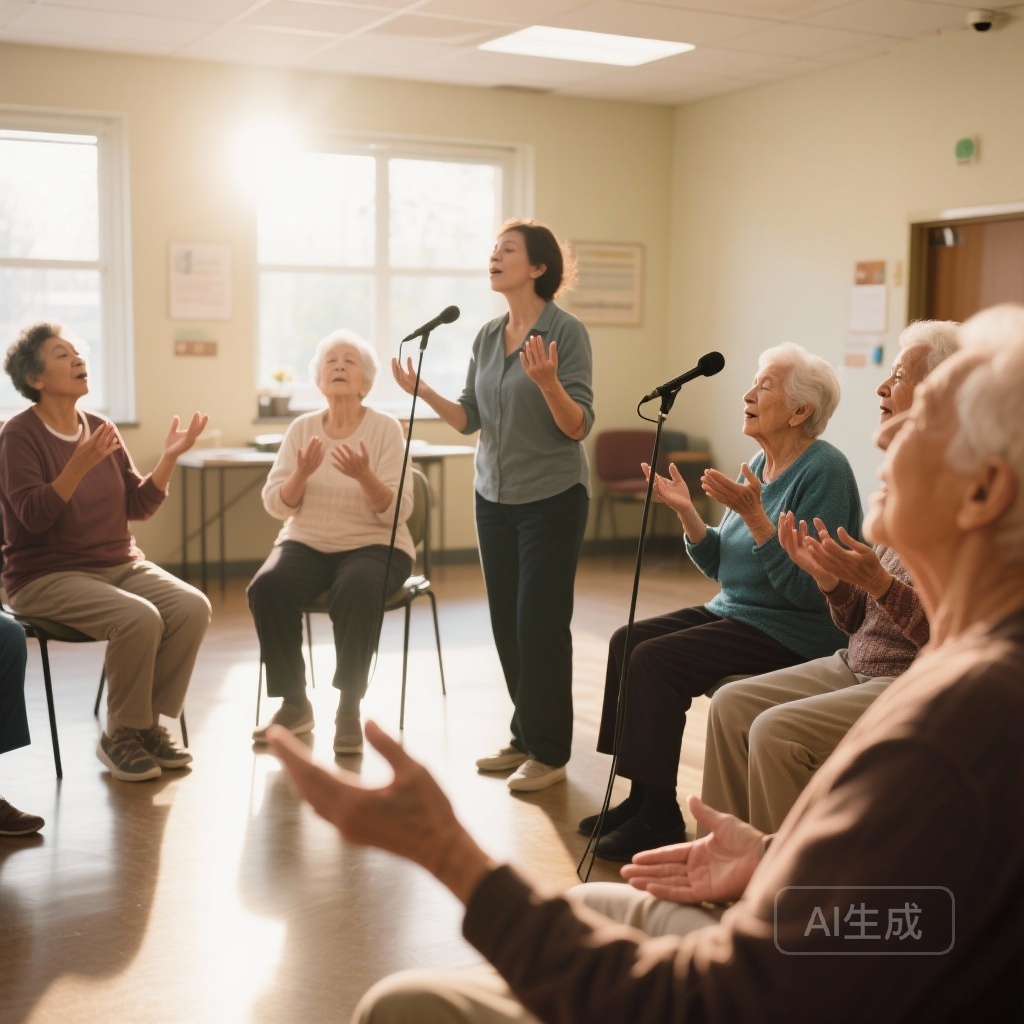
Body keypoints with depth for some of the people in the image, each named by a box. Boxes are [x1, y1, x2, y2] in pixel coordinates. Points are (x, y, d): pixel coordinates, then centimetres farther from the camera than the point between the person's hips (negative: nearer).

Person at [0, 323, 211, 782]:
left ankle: (148, 723, -4)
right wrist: (81, 465, -30)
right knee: (139, 618, -31)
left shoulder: (101, 428, 10)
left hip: (121, 565, 6)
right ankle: (119, 736, -9)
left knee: (192, 606, -20)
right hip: (47, 576, -6)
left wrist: (170, 457, -3)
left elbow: (137, 506, 9)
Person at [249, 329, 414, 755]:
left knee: (357, 591, -37)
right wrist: (302, 473, -20)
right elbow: (276, 505, 0)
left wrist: (364, 476, -29)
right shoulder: (301, 428, 5)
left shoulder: (385, 428, -5)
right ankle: (294, 704, -11)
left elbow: (396, 512, -12)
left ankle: (349, 709, -21)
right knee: (267, 588, -28)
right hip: (307, 542, 3)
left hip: (372, 545, -3)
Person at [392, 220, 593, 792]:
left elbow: (578, 427, -15)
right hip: (495, 497, 6)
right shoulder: (488, 337, 8)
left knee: (540, 623, -3)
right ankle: (525, 738, 24)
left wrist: (547, 383, -32)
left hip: (551, 498, -6)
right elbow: (470, 419, 10)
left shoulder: (566, 331, -11)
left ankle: (550, 753, 10)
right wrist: (422, 390, -3)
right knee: (507, 623, 9)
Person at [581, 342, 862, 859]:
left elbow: (805, 588, -24)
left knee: (656, 659, -21)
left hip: (792, 633, -9)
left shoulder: (824, 471, -17)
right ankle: (641, 796, 3)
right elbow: (721, 566, 11)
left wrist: (753, 515, -30)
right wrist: (684, 510, -3)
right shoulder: (759, 464, 10)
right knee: (626, 640, -2)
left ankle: (659, 816, -9)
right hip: (735, 612, 9)